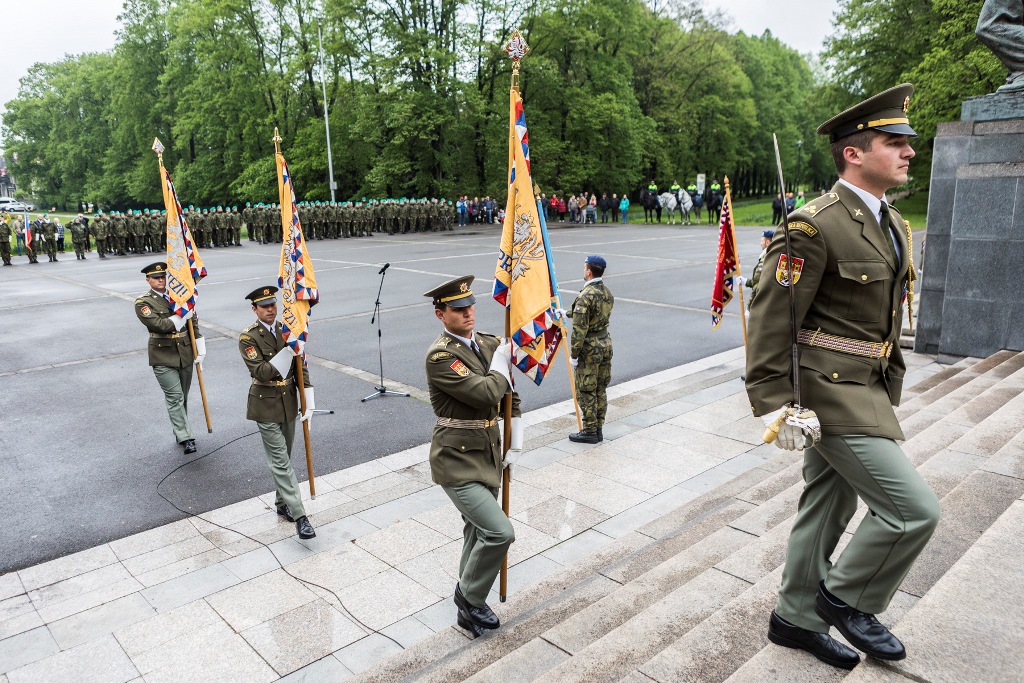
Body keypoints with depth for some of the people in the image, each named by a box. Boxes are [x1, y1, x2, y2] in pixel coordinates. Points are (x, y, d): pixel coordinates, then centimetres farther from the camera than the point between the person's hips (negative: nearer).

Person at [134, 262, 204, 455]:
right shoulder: (143, 303, -5)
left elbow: (193, 323, 9)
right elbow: (160, 325, -18)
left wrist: (200, 350, 3)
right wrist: (183, 315, -12)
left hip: (185, 354, 4)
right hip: (163, 358, -4)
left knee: (182, 397, 13)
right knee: (175, 398, -8)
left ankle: (180, 432, 27)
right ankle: (185, 438, -6)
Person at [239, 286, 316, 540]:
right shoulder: (248, 337, -12)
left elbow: (301, 367, 1)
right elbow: (261, 372, -22)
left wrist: (309, 402, -6)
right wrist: (287, 352, -32)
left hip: (289, 402, 5)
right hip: (265, 405, -5)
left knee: (283, 458, 17)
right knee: (281, 461, -5)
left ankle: (282, 503, 34)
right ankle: (299, 515, -6)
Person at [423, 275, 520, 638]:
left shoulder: (490, 344, 5)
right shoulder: (440, 355, -19)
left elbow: (510, 395, 14)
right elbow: (486, 393, -27)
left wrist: (516, 444, 11)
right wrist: (501, 361, -10)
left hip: (487, 455, 8)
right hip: (457, 460, -8)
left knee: (479, 532, 20)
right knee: (499, 532, -14)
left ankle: (468, 601, 42)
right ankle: (471, 599, 13)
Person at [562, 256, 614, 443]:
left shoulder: (586, 296, -21)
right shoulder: (607, 292, 6)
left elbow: (580, 329, -22)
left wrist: (574, 355, -14)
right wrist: (567, 313, 33)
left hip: (589, 349, -8)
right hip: (606, 343, 8)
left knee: (586, 392, 3)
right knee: (601, 389, 15)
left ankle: (590, 432, 10)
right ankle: (598, 429, 24)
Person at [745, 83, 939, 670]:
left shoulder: (892, 224, 12)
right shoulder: (816, 226, -17)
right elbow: (772, 319, -19)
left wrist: (890, 390, 19)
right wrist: (776, 405, -21)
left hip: (865, 390, 9)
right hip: (828, 391, -9)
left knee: (828, 508, 17)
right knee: (914, 508, -7)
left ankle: (797, 618, 34)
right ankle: (847, 597, 17)